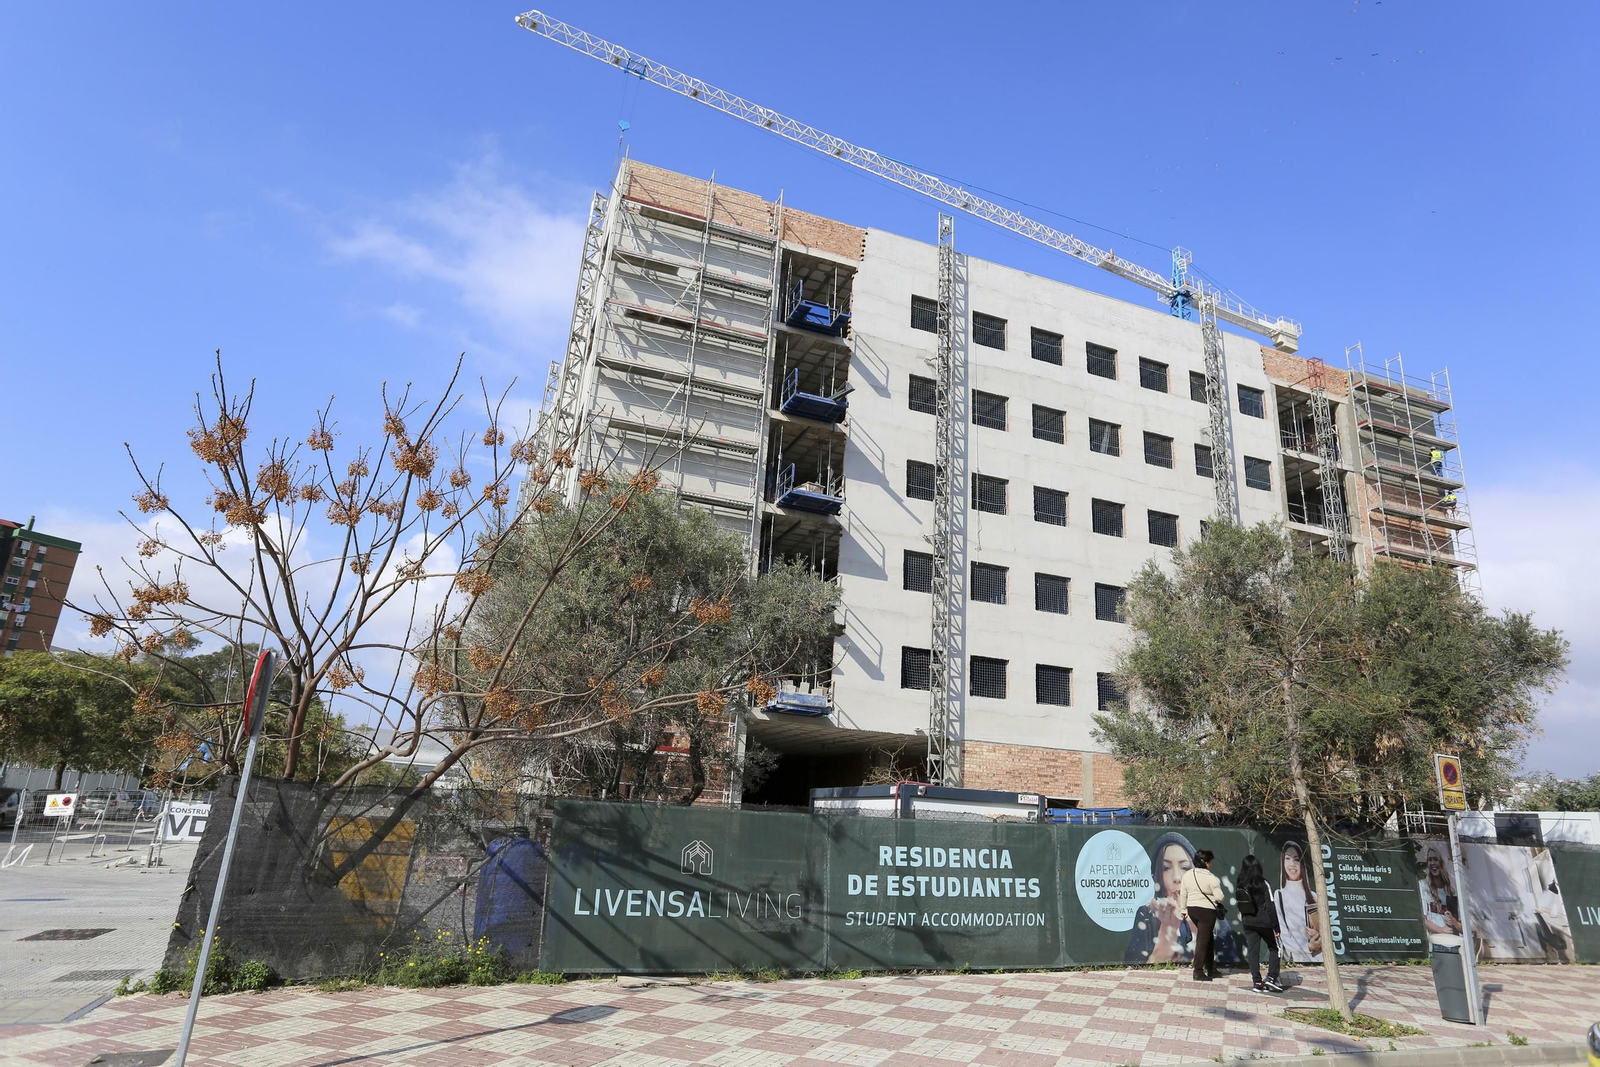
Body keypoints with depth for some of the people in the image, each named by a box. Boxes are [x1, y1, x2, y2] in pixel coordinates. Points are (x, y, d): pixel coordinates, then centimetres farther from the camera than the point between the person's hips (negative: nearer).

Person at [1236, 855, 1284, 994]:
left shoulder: (1241, 886, 0)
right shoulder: (1263, 884, -12)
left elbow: (1240, 906, 4)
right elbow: (1270, 906, -11)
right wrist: (1276, 926, -6)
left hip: (1248, 923, 3)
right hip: (1265, 922, -3)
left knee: (1252, 952, 6)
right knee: (1274, 948, 15)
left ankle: (1257, 982, 5)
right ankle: (1271, 977, 5)